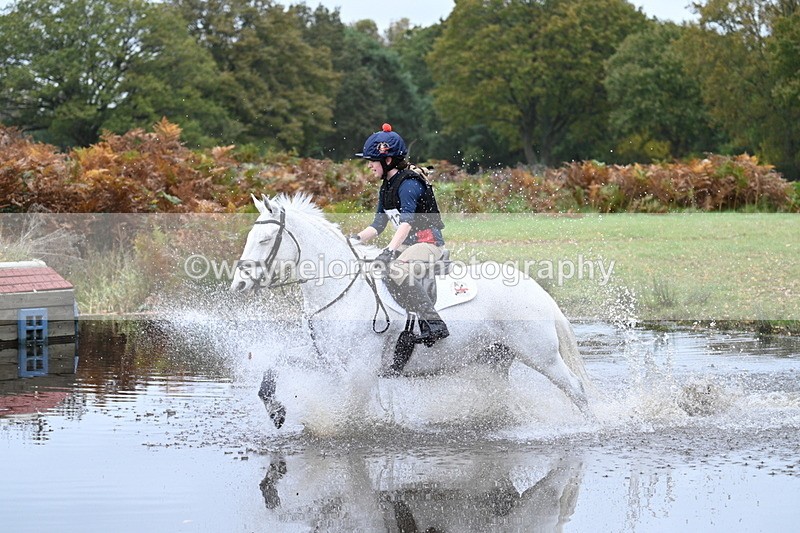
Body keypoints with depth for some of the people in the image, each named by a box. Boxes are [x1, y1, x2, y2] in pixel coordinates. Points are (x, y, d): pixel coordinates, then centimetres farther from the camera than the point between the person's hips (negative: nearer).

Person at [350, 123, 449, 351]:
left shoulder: (408, 184, -16)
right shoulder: (386, 188, 14)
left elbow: (407, 220, -30)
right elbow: (378, 224, 17)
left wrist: (391, 249, -42)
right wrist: (356, 238, 1)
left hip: (428, 241, -10)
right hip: (407, 244, 10)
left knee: (398, 271, -34)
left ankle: (434, 324, -35)